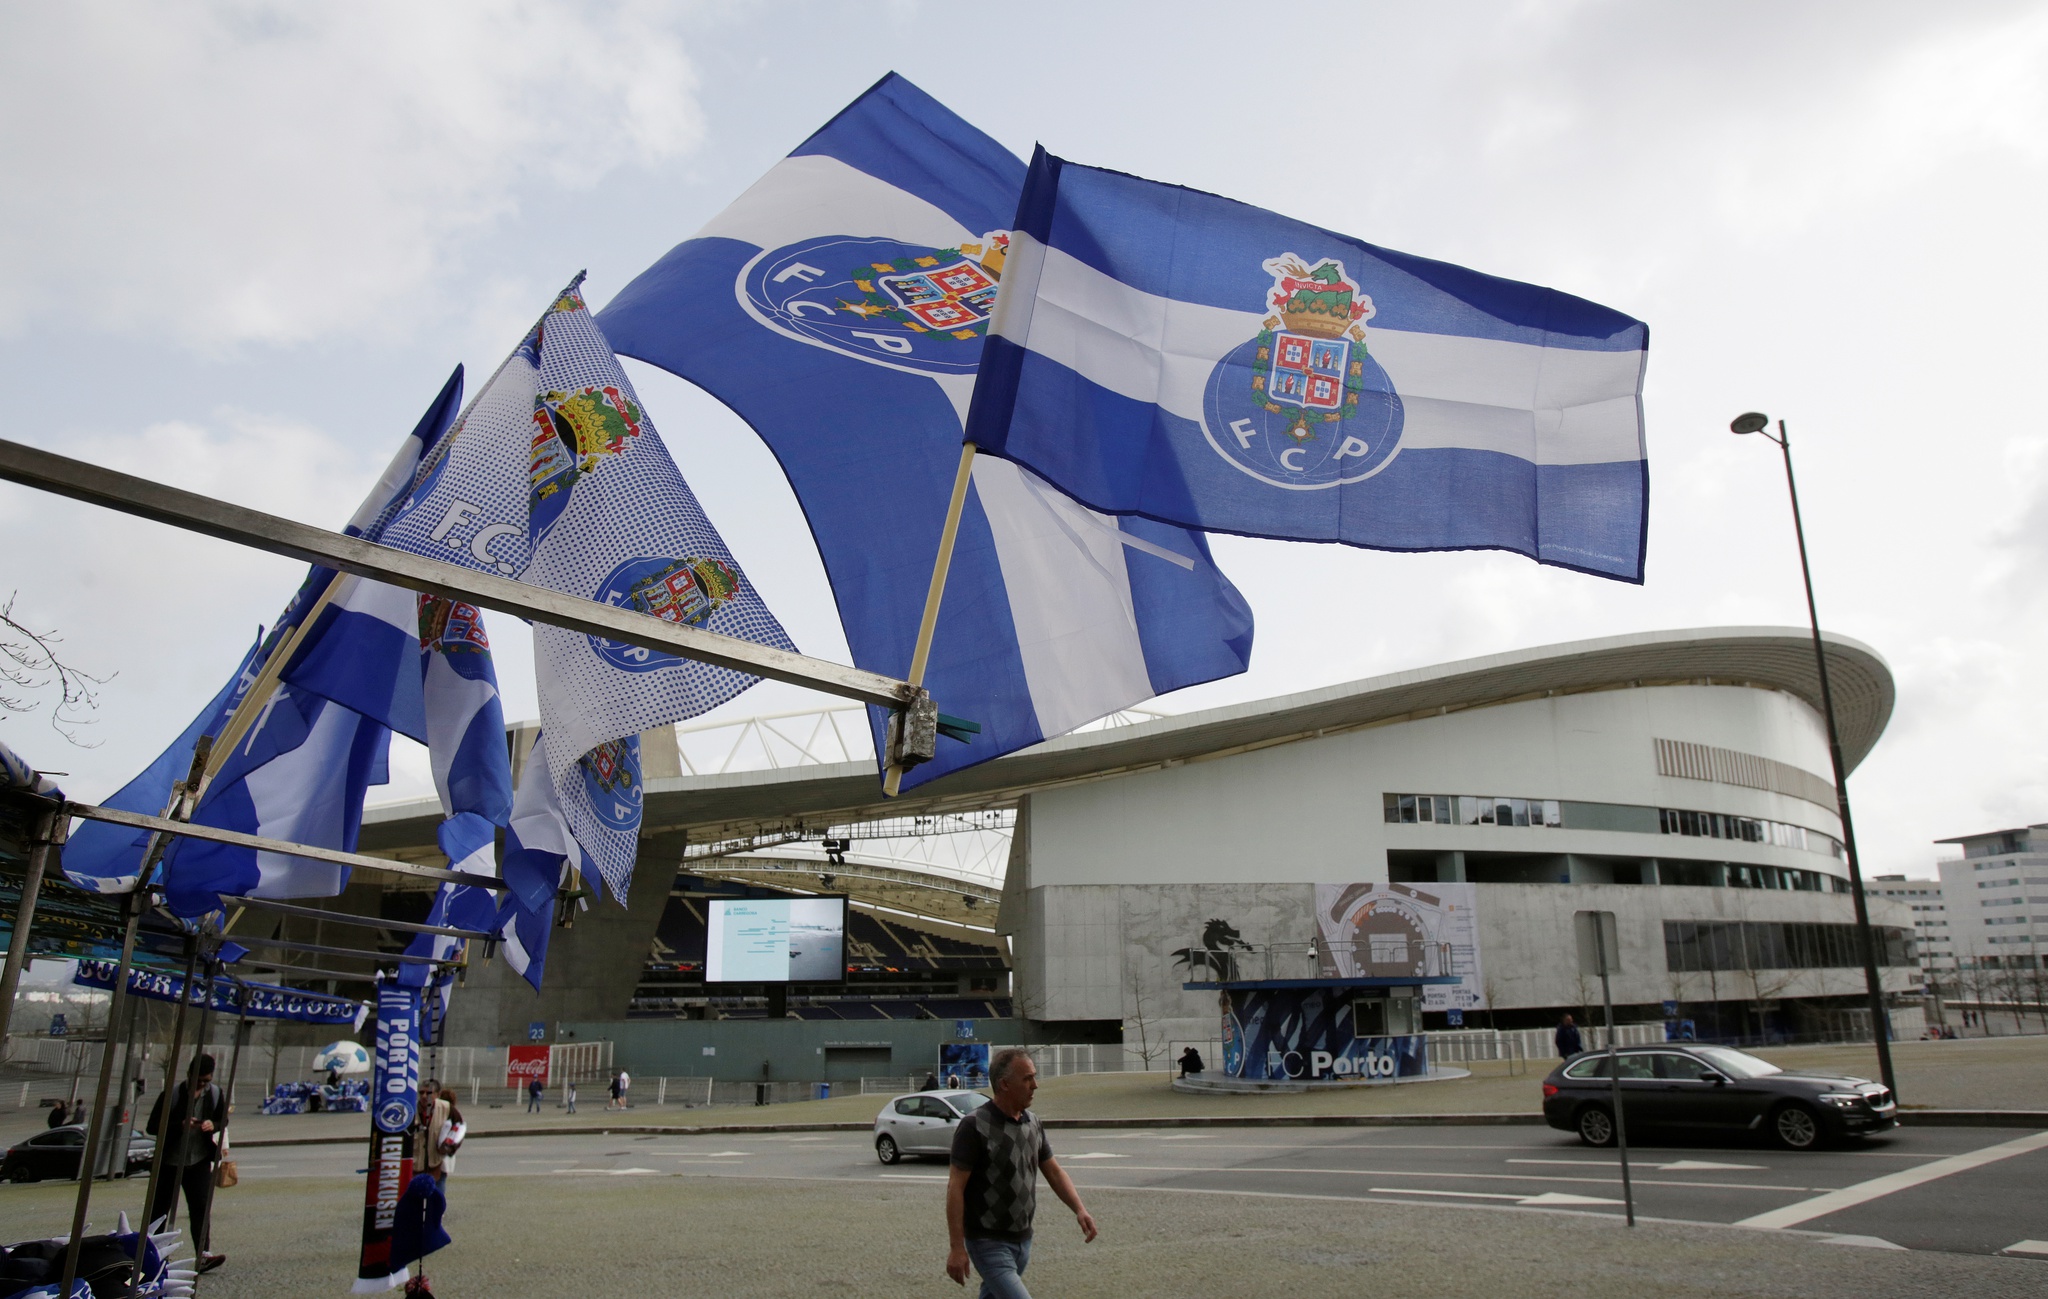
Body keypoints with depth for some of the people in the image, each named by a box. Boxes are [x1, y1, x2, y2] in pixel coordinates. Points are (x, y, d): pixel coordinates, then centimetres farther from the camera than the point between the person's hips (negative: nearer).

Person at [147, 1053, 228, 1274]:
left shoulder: (215, 1093, 2)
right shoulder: (172, 1094, -10)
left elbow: (223, 1120, 11)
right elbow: (153, 1126, -9)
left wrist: (214, 1125, -12)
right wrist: (180, 1126, -24)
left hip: (200, 1160, 2)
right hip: (170, 1160, -2)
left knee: (201, 1207, -8)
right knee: (160, 1207, 10)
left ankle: (203, 1254, -13)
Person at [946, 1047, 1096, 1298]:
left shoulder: (1032, 1122, 5)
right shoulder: (975, 1126, -17)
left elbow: (1054, 1171, 10)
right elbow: (955, 1187, -16)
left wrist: (1080, 1209, -6)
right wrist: (956, 1247, -19)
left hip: (1023, 1240, 7)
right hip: (989, 1242, -7)